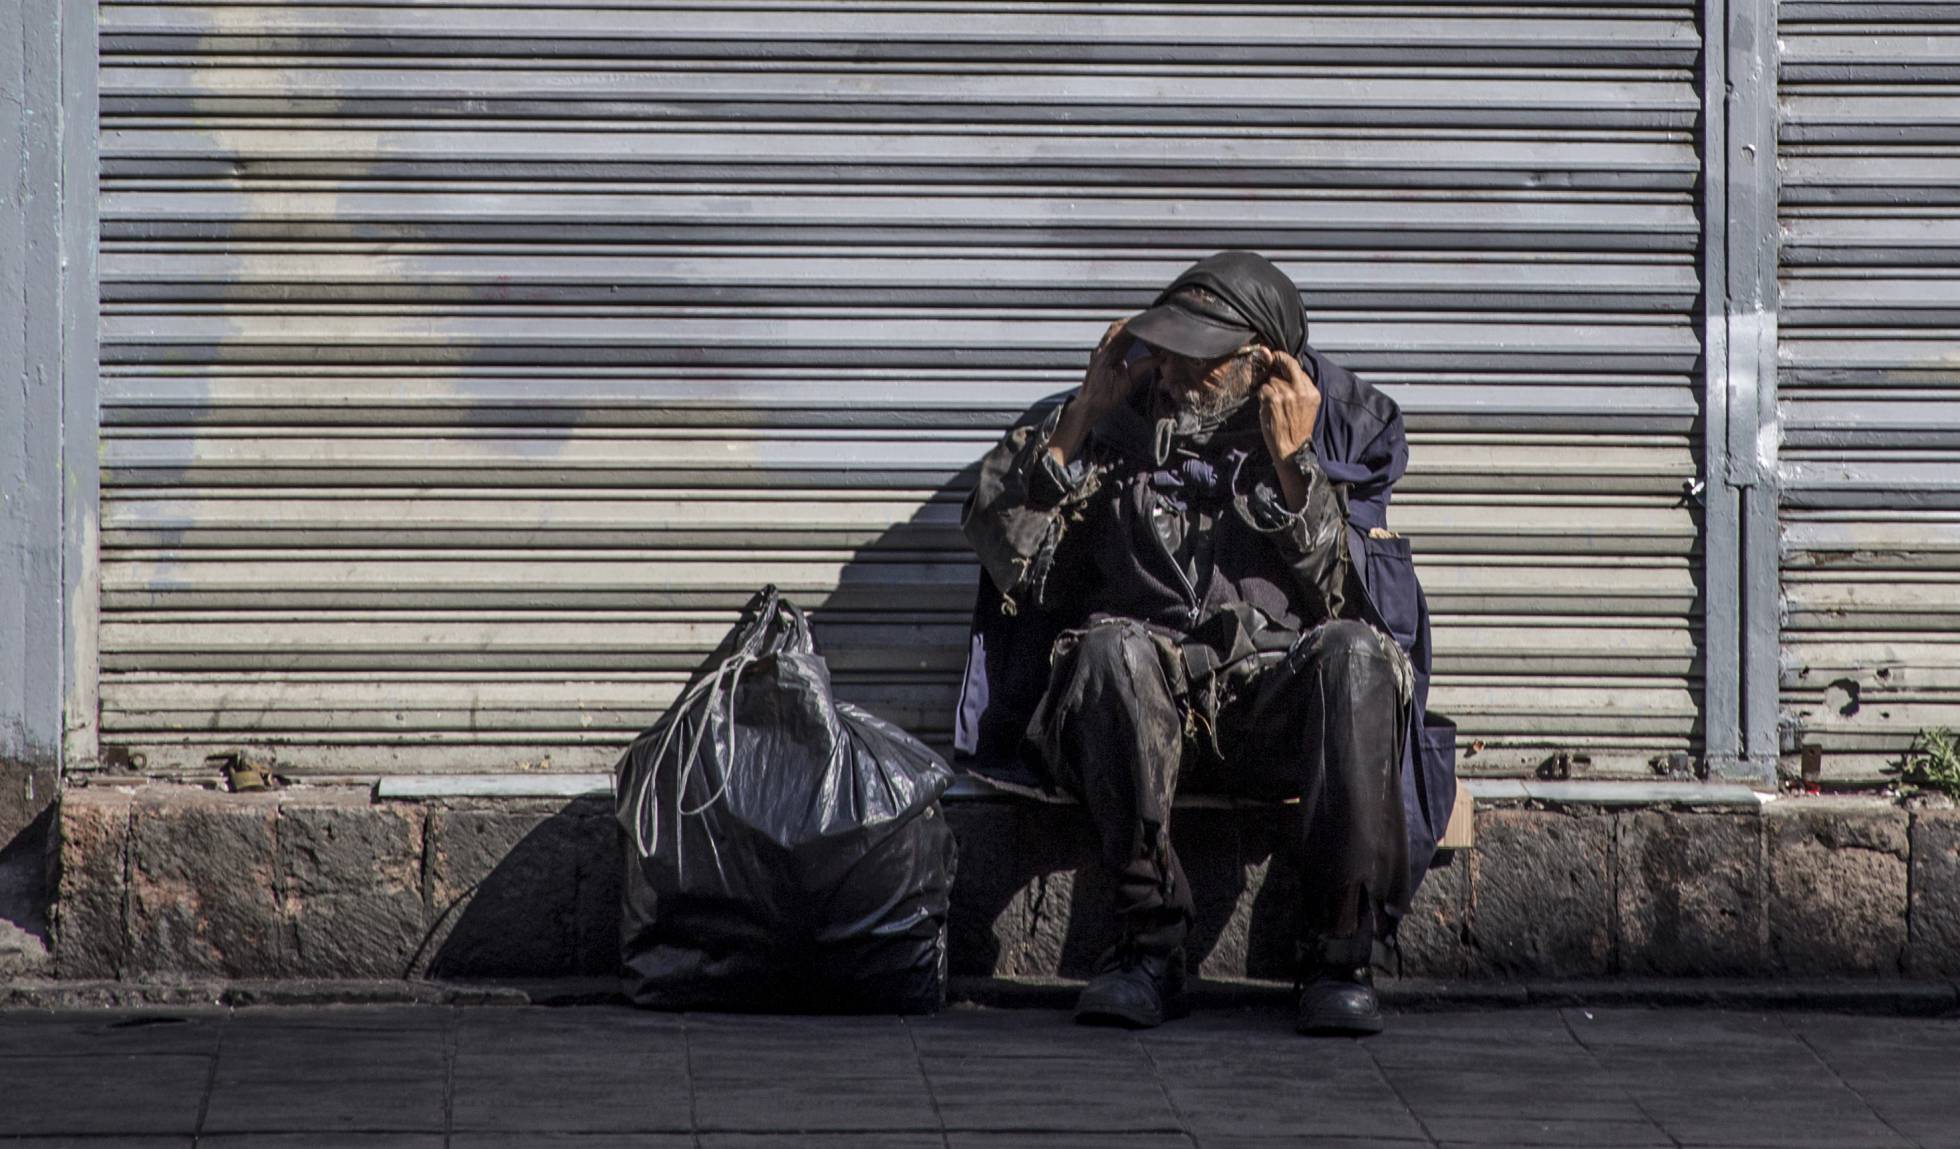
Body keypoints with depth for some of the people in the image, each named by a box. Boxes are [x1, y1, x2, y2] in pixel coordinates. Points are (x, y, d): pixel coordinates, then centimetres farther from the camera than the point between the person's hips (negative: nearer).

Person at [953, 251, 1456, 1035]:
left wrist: (1292, 464, -10)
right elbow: (1002, 547, 1)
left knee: (1356, 651, -33)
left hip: (1276, 708, 0)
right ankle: (1149, 946, -29)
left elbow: (1348, 597, -3)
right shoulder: (1123, 419, 10)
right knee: (1114, 644, -35)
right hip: (1139, 711, 0)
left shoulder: (1341, 427, 9)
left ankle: (1338, 957, -29)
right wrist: (1082, 414, -2)